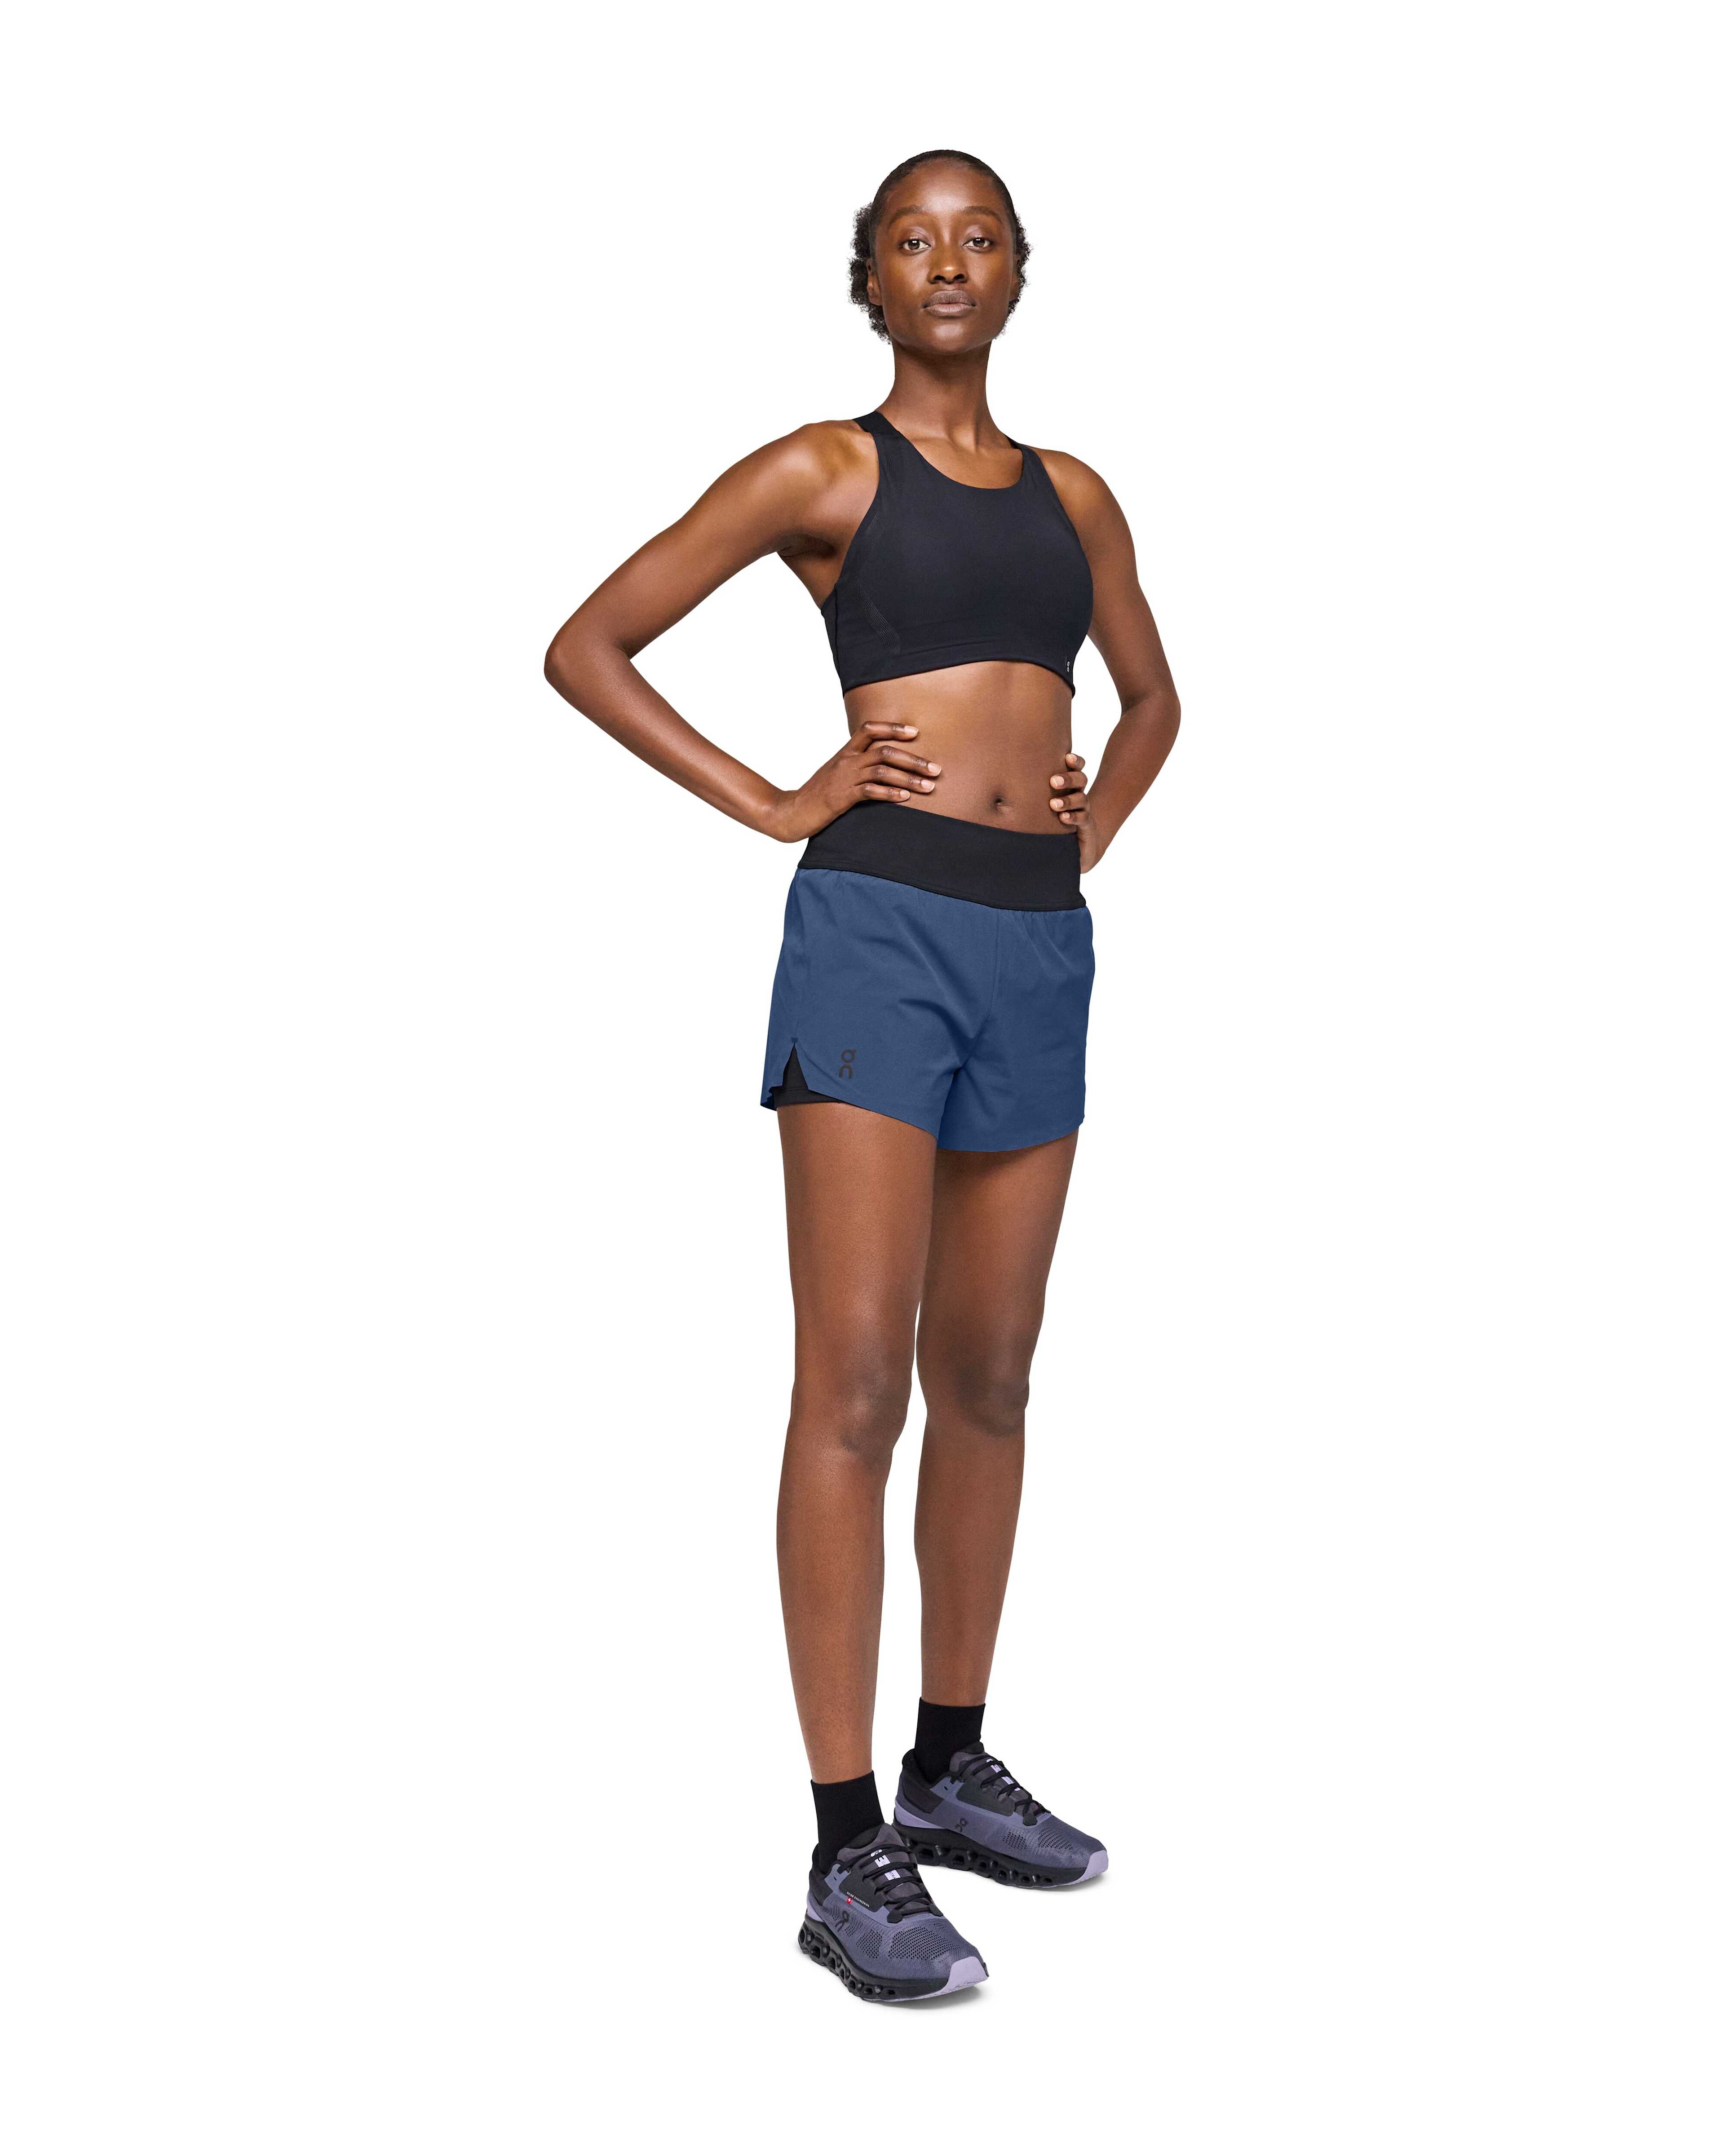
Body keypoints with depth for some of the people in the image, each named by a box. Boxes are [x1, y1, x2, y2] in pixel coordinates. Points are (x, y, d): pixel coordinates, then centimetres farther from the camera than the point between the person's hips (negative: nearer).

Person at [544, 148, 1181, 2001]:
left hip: (1040, 946, 6)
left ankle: (953, 1769, 23)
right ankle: (849, 1857, -6)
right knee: (856, 1383, -9)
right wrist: (768, 801, -5)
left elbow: (1152, 693, 31)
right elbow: (588, 647, 1)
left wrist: (1094, 825, 13)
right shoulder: (821, 470, 3)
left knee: (988, 1378, 10)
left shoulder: (1075, 495, 17)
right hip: (878, 927, -5)